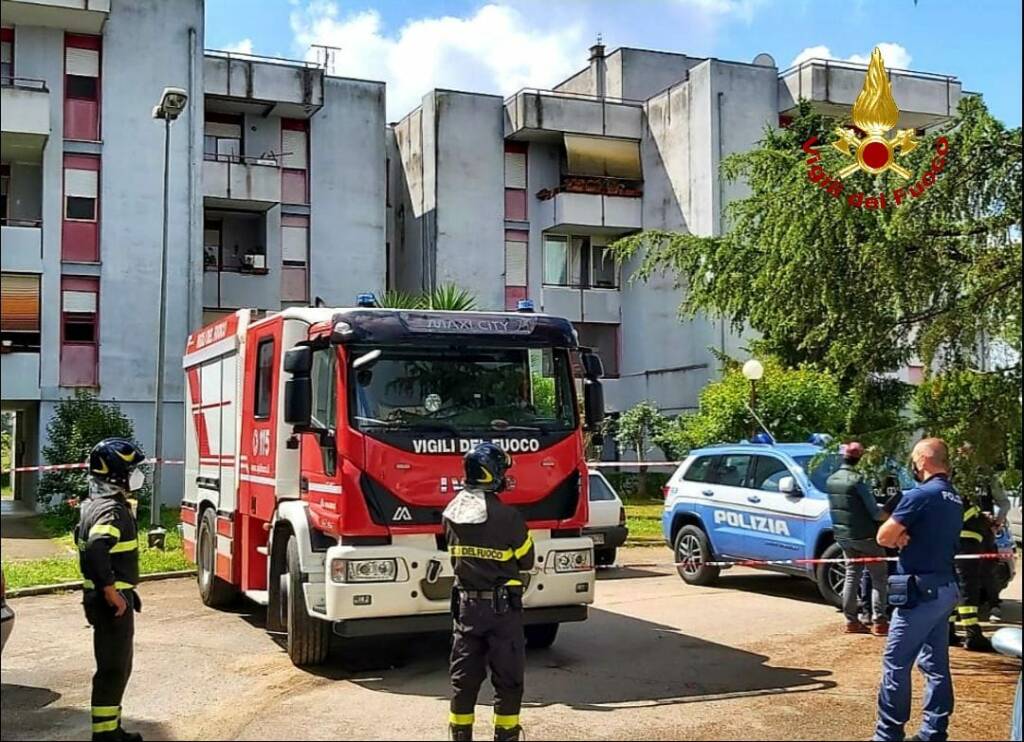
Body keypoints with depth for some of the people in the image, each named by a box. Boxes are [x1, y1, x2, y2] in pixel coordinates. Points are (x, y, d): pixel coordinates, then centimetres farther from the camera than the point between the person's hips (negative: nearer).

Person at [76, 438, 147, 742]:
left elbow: (83, 540, 25)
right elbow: (97, 548, -35)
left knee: (117, 667, 18)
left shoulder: (94, 504, 11)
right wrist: (111, 591, -28)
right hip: (112, 601, -10)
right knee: (113, 669, -3)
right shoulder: (114, 510, -20)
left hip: (99, 596, 10)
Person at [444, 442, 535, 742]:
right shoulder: (507, 516, -18)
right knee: (508, 677, 7)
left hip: (466, 605, 5)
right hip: (502, 605, -5)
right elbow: (526, 561, -5)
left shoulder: (451, 512, -2)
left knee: (464, 675, 14)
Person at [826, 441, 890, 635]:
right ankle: (879, 622, -1)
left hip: (842, 535, 7)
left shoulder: (831, 480, 4)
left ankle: (851, 621, 13)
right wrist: (891, 514, -1)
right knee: (879, 577, 2)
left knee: (852, 575, 13)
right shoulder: (857, 480, -18)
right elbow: (875, 513, -17)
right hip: (864, 535, -7)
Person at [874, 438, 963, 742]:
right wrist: (904, 536, -4)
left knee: (896, 664, -2)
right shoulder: (955, 499, 12)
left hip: (921, 592, -9)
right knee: (936, 665, 12)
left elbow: (883, 537, -14)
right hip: (945, 589, 9)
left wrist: (897, 534, 5)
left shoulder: (921, 495, -16)